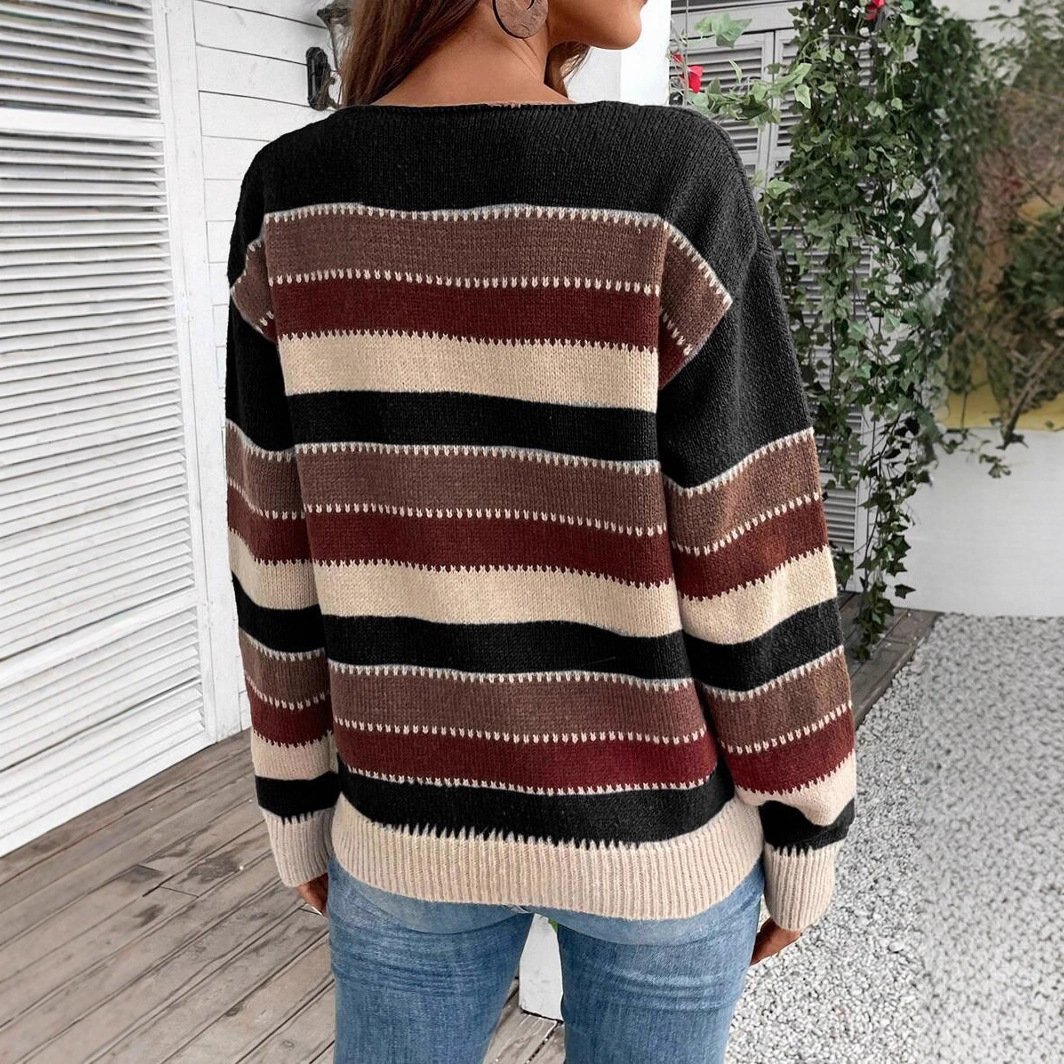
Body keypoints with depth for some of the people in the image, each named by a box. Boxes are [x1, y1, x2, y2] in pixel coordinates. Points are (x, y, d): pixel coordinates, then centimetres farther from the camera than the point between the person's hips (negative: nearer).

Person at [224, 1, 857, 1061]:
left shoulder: (291, 198, -10)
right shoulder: (677, 187, -19)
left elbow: (279, 559, -5)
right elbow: (753, 566, -15)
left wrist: (300, 810, 9)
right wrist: (802, 835, 0)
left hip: (415, 816, 3)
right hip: (654, 818, -2)